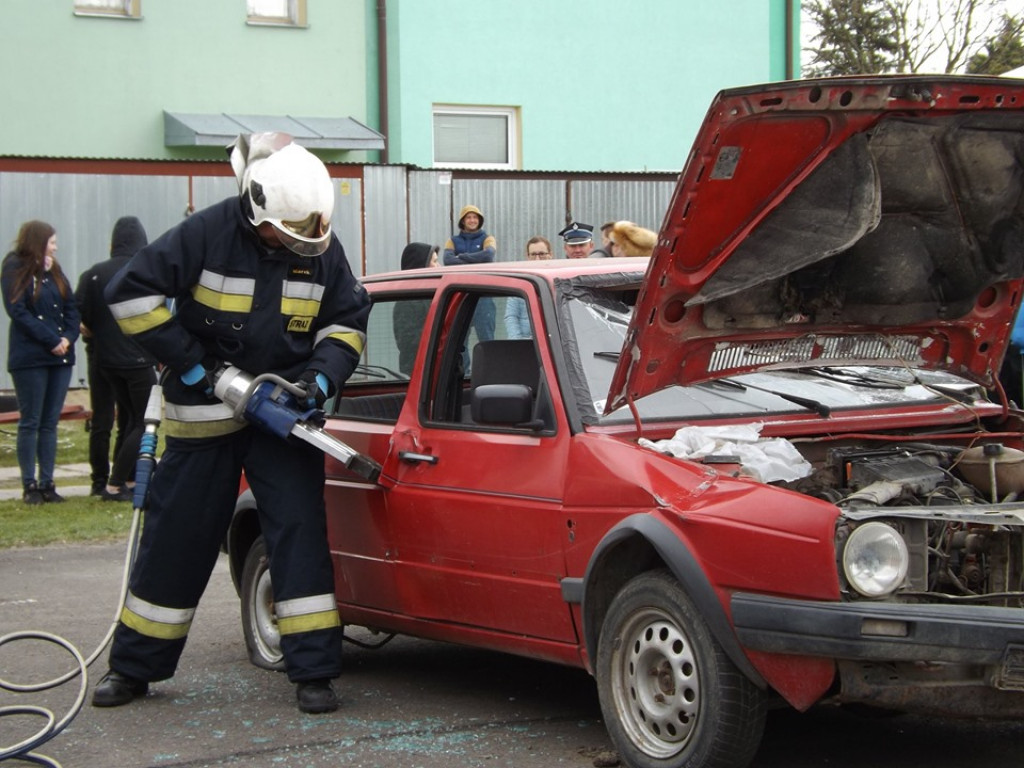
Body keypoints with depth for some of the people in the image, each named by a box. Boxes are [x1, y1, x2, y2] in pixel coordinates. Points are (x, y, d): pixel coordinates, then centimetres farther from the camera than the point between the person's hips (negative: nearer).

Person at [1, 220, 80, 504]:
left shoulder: (54, 271, 14)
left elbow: (72, 307, 11)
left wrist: (68, 338, -7)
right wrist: (52, 340, -16)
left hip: (60, 357, 6)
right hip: (30, 358, -6)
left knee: (50, 423, 7)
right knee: (30, 423, -1)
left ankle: (47, 483, 10)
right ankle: (29, 485, 3)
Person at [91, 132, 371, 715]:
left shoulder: (321, 249, -5)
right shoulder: (208, 235, -17)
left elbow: (348, 321, 7)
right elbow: (130, 295, -15)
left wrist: (321, 377, -12)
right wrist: (192, 365, -16)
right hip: (204, 414, -2)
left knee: (301, 533, -6)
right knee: (177, 540, 5)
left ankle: (314, 672, -3)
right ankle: (133, 667, 18)